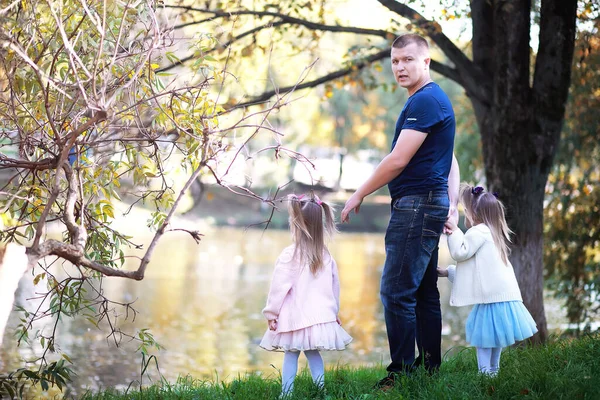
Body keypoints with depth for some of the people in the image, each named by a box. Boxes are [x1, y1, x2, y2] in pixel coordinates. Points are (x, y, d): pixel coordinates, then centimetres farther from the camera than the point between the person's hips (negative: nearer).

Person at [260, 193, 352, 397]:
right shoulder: (326, 256, 4)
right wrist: (334, 311, 26)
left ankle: (286, 393, 0)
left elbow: (279, 287, -9)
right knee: (313, 353, 13)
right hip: (320, 316, 4)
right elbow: (335, 287, 13)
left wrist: (271, 313, 0)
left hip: (295, 317, -4)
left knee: (290, 354, 2)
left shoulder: (290, 254, -12)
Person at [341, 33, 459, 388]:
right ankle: (430, 367, 19)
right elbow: (449, 161, 20)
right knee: (425, 292, 13)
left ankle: (403, 372, -8)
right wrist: (452, 206, 12)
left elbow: (398, 160, -18)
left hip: (417, 206, -11)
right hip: (427, 206, 11)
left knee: (396, 291, -11)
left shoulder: (425, 100, -14)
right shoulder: (434, 100, 19)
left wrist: (359, 195, -9)